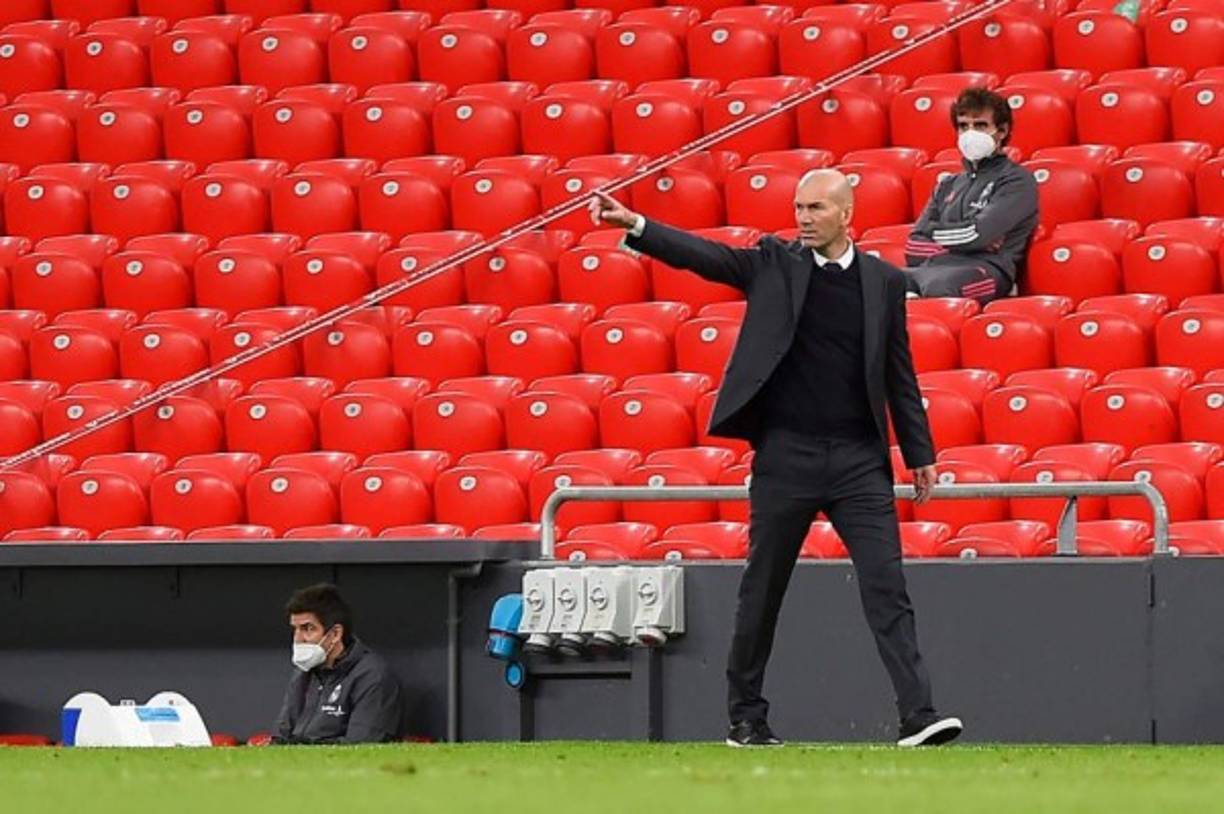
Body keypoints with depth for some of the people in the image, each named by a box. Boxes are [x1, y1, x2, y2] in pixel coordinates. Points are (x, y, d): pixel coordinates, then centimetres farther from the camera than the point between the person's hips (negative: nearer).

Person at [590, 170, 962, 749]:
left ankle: (918, 717, -11)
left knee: (887, 587, -7)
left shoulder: (884, 282, 8)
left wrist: (919, 453, 12)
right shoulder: (774, 265, 4)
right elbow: (704, 256, -8)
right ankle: (745, 719, 17)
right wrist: (634, 225, -23)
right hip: (786, 456, 0)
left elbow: (900, 375, 13)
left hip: (859, 458, 1)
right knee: (762, 591, 6)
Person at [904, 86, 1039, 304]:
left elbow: (978, 233, -4)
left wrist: (934, 230, 13)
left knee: (937, 284, -44)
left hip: (985, 269, -5)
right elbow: (913, 249, 19)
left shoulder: (1017, 181, 12)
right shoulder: (948, 186, 31)